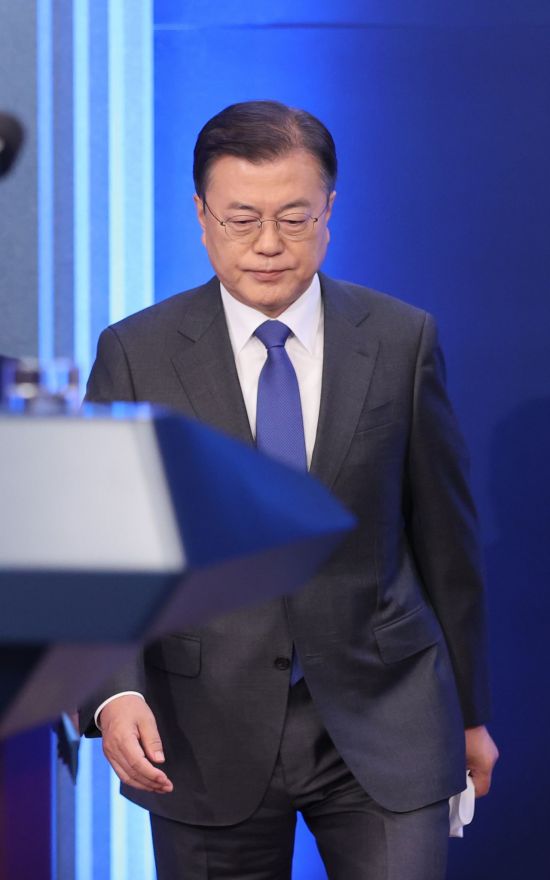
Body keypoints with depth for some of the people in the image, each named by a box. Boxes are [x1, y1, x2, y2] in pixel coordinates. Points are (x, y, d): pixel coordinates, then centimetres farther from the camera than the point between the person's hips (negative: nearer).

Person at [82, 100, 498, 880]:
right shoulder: (136, 354, -1)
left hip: (382, 725, 0)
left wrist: (470, 711, 13)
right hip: (206, 738, 0)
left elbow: (445, 538, 8)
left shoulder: (403, 341, 2)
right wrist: (114, 692, -21)